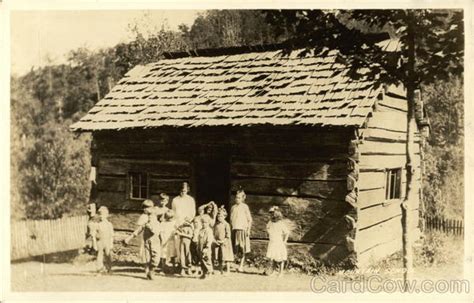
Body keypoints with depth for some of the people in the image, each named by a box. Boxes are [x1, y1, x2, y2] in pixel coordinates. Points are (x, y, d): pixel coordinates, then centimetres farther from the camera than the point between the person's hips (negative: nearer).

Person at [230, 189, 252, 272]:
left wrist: (248, 230, -9)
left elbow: (249, 219, -1)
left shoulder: (245, 207, 0)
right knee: (236, 249, 2)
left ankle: (241, 265, 0)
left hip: (242, 229, -4)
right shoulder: (233, 207, 13)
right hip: (234, 230, 4)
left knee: (242, 249, -3)